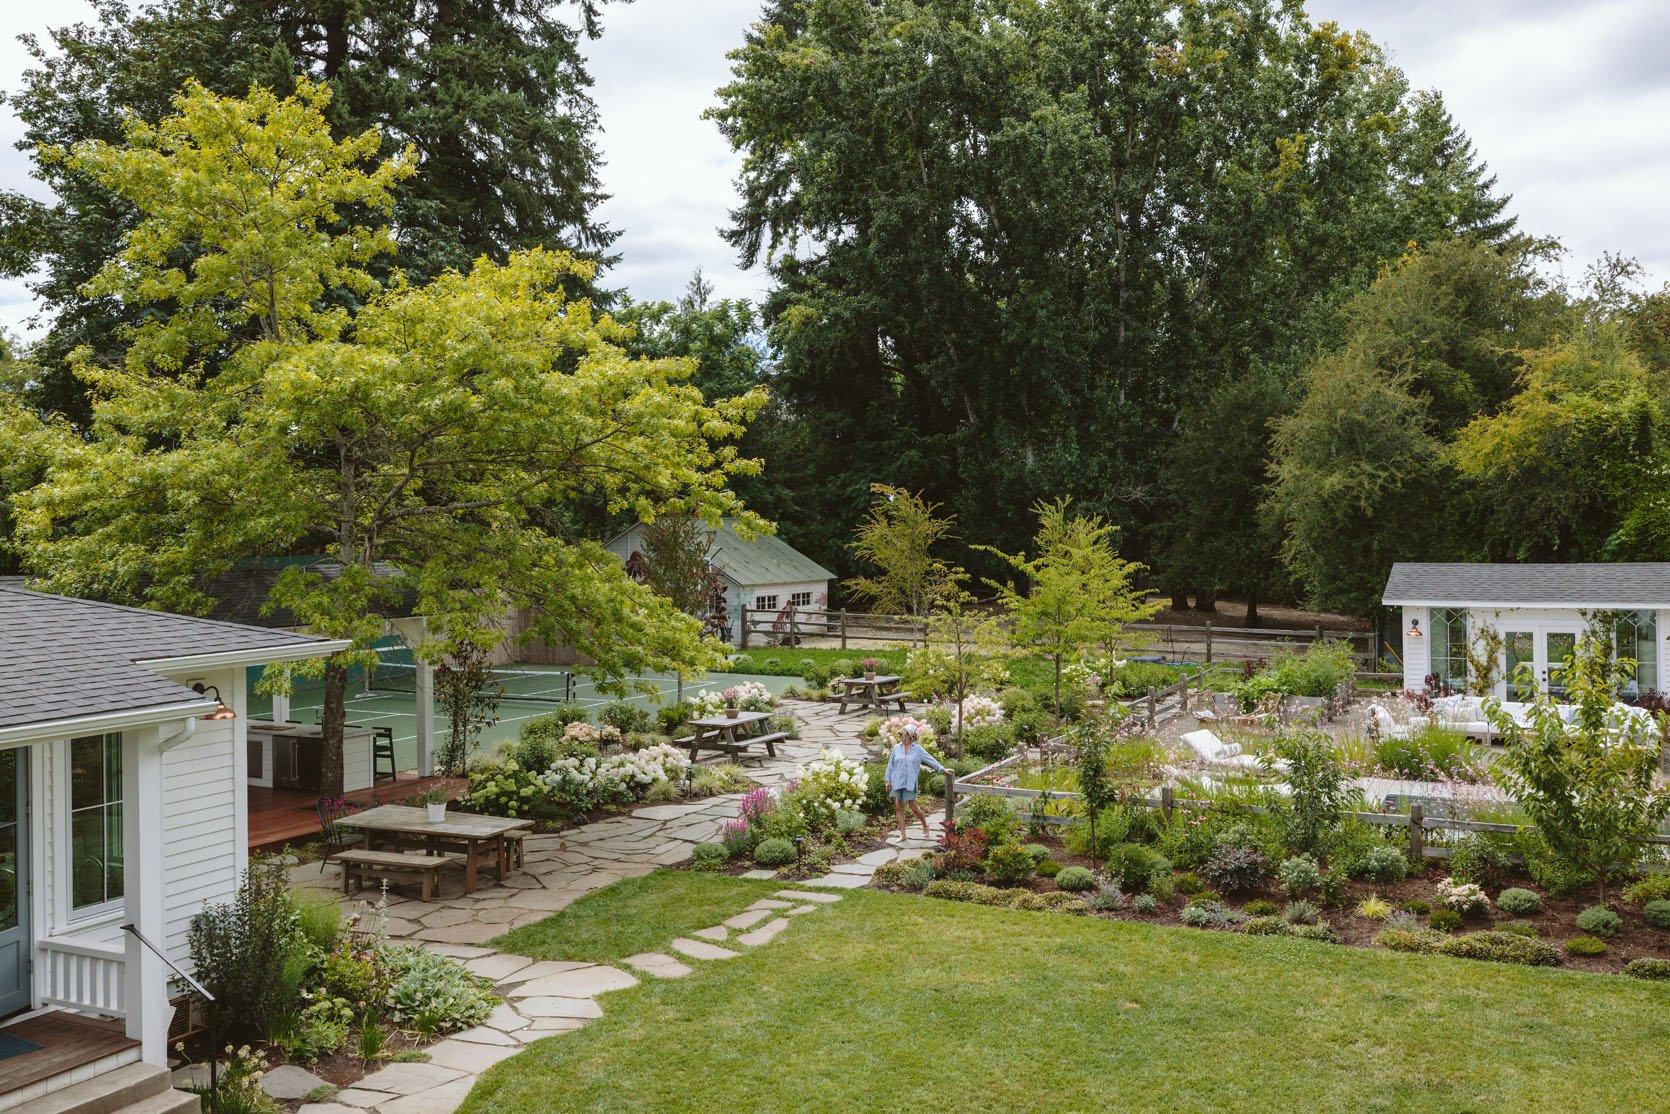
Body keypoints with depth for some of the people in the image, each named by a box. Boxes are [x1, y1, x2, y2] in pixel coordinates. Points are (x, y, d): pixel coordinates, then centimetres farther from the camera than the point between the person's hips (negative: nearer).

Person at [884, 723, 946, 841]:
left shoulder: (917, 749, 0)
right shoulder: (897, 748, 6)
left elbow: (930, 759, 1)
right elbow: (890, 764, 9)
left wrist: (942, 769, -8)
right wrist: (888, 780, 6)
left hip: (910, 783, -3)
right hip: (896, 781, 3)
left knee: (913, 807, -2)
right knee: (898, 807, 3)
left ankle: (925, 826, 22)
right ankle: (903, 834, 11)